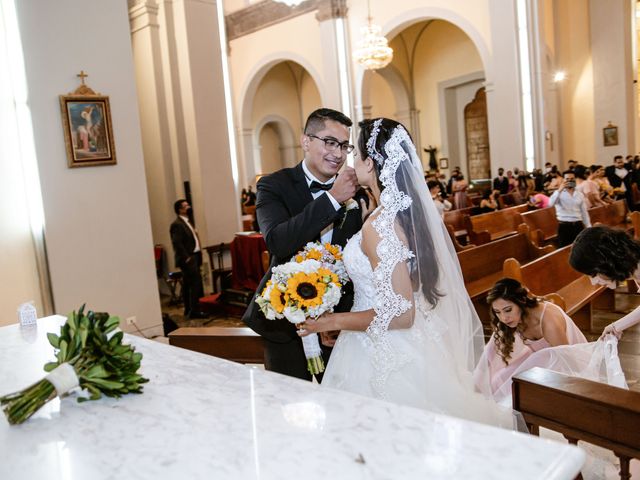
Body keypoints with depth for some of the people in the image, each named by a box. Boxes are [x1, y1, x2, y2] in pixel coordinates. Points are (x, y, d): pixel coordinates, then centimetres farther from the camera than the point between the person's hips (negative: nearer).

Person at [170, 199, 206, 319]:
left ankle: (189, 311, 21)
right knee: (196, 284, -12)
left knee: (188, 285, 14)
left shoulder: (187, 222, 18)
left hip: (194, 257, 10)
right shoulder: (177, 224, -13)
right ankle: (194, 311, -8)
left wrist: (198, 255, 12)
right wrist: (186, 257, -19)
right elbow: (177, 243, -20)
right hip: (188, 259, -10)